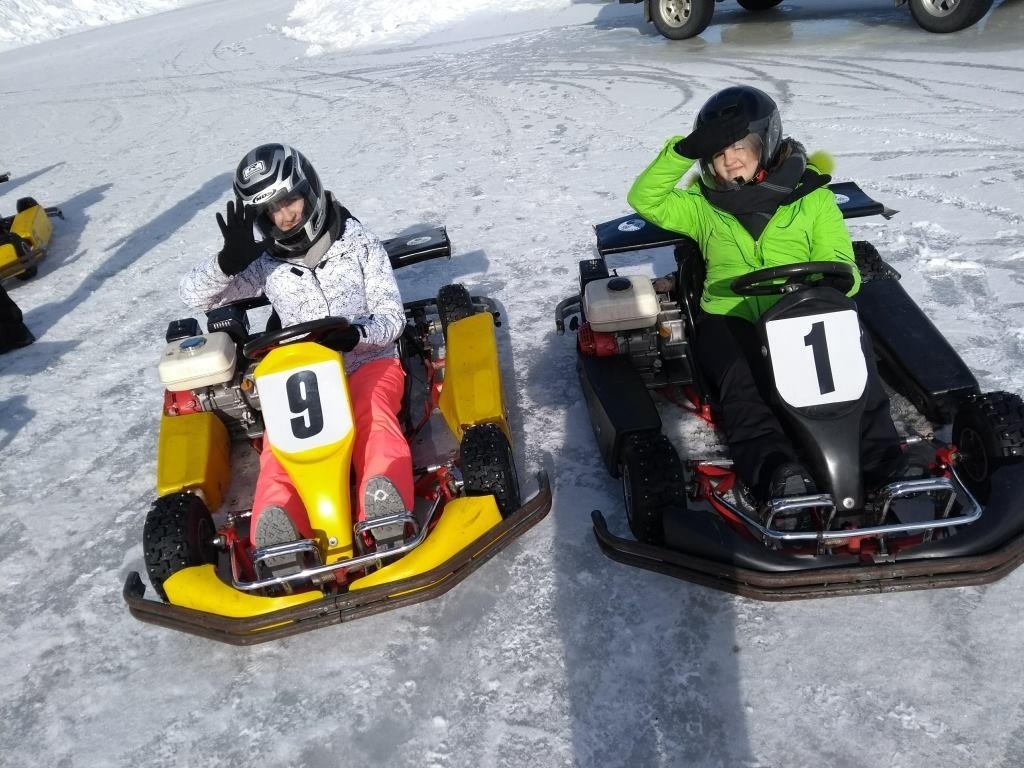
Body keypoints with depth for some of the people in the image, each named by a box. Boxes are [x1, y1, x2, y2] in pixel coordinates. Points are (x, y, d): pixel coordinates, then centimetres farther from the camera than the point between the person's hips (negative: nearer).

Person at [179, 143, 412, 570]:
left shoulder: (359, 243, 5)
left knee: (372, 415, -37)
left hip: (370, 362, -1)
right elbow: (193, 296, 6)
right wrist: (229, 261, -15)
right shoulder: (266, 263, 10)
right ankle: (278, 529, -57)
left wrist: (356, 332, -22)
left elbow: (392, 316, 1)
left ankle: (385, 508, -63)